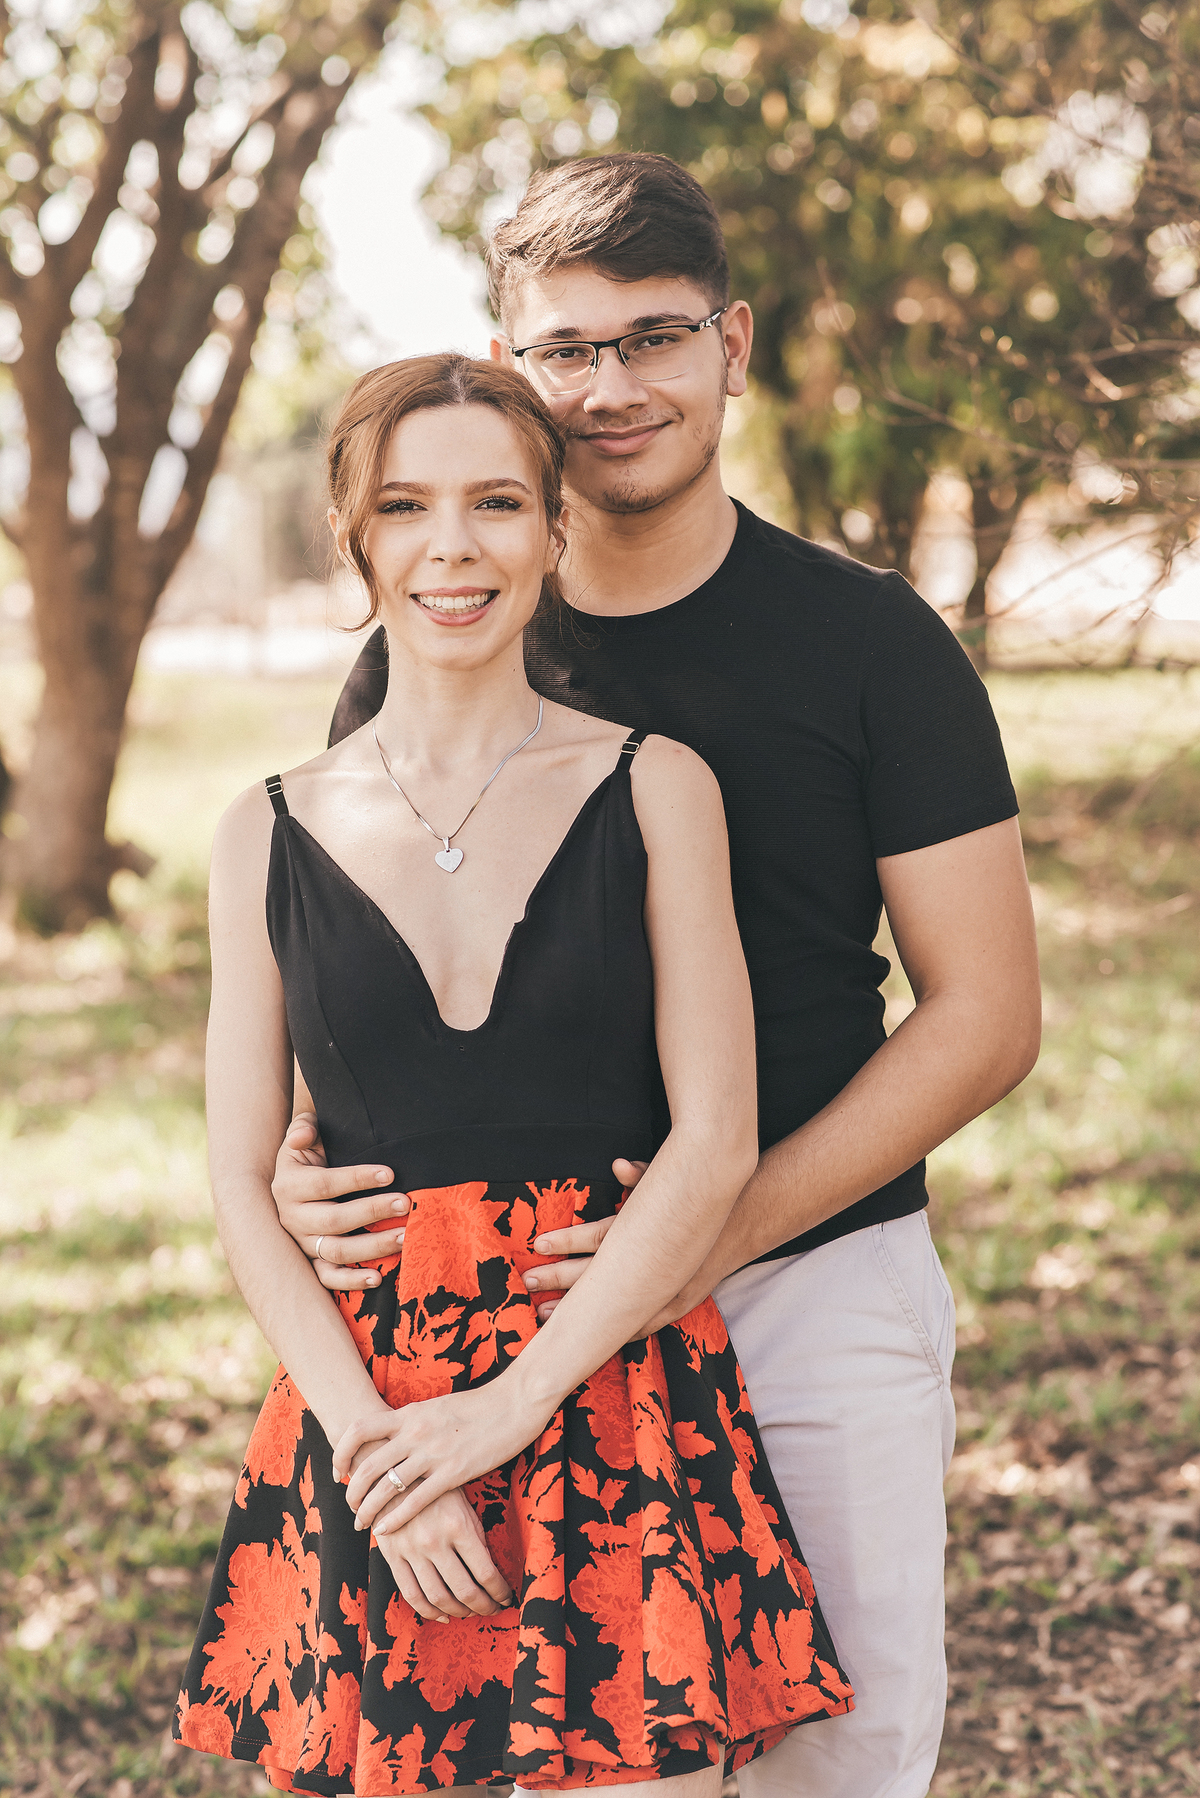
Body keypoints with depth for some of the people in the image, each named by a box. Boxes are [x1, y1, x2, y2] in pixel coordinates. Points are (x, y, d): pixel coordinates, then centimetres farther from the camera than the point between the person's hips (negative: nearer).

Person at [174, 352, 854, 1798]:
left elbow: (715, 1143, -4)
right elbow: (242, 1186, 4)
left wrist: (513, 1402, -11)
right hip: (358, 1407, 2)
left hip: (616, 1394, -1)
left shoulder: (653, 791, 1)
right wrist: (370, 1442, -9)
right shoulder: (272, 835, 6)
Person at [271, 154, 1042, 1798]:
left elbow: (985, 1014, -4)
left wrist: (729, 1223, -16)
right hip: (520, 1311, 2)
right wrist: (293, 1163, -11)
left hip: (821, 1282, -1)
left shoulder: (870, 643, -3)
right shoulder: (424, 659, 3)